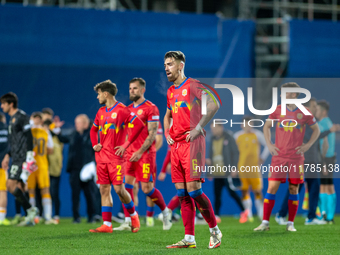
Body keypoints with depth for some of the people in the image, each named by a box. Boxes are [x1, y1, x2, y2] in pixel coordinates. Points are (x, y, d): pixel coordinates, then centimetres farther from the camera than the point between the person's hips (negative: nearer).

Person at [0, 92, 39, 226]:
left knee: (11, 186, -17)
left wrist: (29, 157, -21)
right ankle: (30, 218, 7)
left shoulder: (21, 117, -9)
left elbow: (28, 137, -16)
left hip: (22, 158, -10)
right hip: (16, 159, 10)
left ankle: (30, 210, -12)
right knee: (19, 189, 6)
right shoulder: (12, 119, 20)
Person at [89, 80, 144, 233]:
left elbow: (139, 125, -14)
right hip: (101, 157, 7)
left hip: (116, 157, -7)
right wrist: (94, 144, 12)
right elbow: (94, 129, 30)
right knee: (104, 190, 2)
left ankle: (133, 215, 13)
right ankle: (107, 225, 2)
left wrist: (126, 145, -15)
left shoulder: (122, 110, -7)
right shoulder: (101, 112, 15)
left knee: (119, 189, -10)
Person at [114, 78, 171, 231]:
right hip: (130, 154, 6)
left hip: (145, 154, -6)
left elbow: (152, 134, -12)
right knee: (126, 186, -4)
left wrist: (140, 152, -18)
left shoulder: (150, 108, -7)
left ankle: (165, 212, 17)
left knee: (147, 188, -6)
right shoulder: (128, 109, 15)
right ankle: (128, 221, -2)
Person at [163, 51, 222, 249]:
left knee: (193, 190, -12)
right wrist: (167, 132, 14)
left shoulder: (193, 86, -6)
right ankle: (189, 239, 4)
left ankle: (215, 230, 4)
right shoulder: (171, 92, 18)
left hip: (192, 143, -8)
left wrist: (198, 128, -18)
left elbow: (214, 105, -16)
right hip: (176, 144, 8)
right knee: (182, 193, 3)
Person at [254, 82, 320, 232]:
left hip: (296, 157, -1)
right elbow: (266, 126, 17)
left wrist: (307, 145, 0)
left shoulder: (304, 113, 0)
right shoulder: (278, 110, 4)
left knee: (293, 189, 3)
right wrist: (269, 144, 6)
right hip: (279, 156, 1)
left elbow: (316, 130, 12)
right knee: (272, 187, -7)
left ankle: (290, 224, 11)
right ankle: (265, 223, -4)